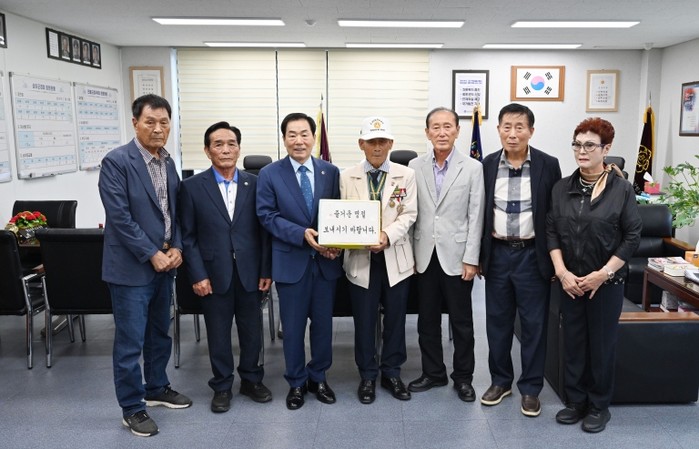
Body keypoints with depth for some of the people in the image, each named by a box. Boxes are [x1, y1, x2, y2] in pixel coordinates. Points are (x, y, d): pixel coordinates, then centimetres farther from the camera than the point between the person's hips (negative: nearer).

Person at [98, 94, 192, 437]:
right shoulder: (116, 162, -13)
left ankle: (157, 388, 38)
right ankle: (132, 408, 18)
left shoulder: (167, 162, 9)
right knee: (130, 341, 3)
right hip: (131, 266, -7)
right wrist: (152, 255, -17)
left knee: (160, 332, 19)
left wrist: (176, 247, -1)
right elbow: (120, 217, -18)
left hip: (165, 262, 7)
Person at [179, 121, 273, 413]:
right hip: (214, 274, -1)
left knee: (252, 331, 12)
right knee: (218, 334, 10)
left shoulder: (254, 183, 2)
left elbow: (263, 229, 3)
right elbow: (188, 236, -1)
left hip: (249, 272, 1)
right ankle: (222, 386, 29)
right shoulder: (192, 186, -1)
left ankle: (251, 379, 33)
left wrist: (266, 270, 0)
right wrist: (197, 275, -7)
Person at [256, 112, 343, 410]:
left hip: (326, 260, 2)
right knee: (293, 326, 9)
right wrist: (302, 234, -19)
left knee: (323, 324, 12)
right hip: (291, 261, -2)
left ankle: (318, 377, 32)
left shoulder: (330, 172, 5)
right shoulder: (270, 174, -1)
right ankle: (296, 382, 27)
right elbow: (267, 215, -7)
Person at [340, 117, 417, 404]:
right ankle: (367, 376, 26)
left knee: (395, 320, 11)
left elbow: (409, 215, -4)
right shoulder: (347, 177, 3)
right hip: (360, 258, 0)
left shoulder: (406, 175, 2)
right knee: (364, 321, 8)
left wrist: (388, 236, -20)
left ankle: (392, 373, 29)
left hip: (396, 258, 1)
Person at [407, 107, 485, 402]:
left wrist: (471, 259, -9)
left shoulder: (472, 168, -4)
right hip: (425, 256, 3)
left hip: (456, 256, -2)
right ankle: (433, 373, 29)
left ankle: (463, 377, 26)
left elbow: (475, 217, -5)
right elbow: (411, 213, 5)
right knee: (427, 320, 13)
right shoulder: (415, 167, 3)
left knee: (461, 322, 9)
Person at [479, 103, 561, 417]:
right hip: (497, 254, 2)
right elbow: (480, 211, 6)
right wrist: (479, 255, 5)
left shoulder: (548, 165, -5)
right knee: (497, 321, 12)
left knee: (534, 324, 7)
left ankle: (530, 388, 23)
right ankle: (500, 380, 30)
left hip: (533, 255, -2)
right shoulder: (488, 165, 1)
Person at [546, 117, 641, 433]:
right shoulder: (562, 188, 3)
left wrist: (603, 273, -13)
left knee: (602, 344, 8)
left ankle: (599, 406, 25)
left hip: (607, 282, -3)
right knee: (573, 342, 11)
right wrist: (561, 271, -9)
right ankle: (575, 401, 27)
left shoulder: (622, 189, -7)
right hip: (570, 281, 3)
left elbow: (632, 237, -7)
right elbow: (552, 231, 2)